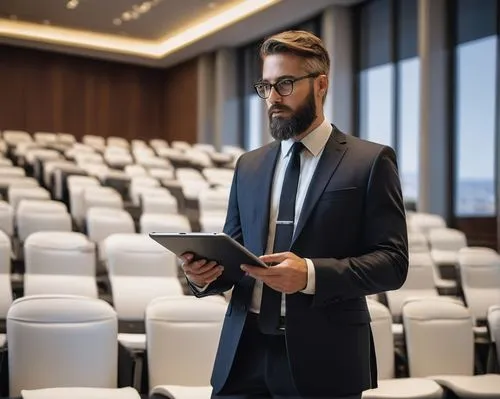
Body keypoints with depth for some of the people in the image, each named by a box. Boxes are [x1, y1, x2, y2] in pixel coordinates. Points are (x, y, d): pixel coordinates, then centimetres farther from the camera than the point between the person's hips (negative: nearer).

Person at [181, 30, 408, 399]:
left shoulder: (371, 161, -2)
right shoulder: (249, 165, 12)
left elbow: (393, 261, -8)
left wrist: (312, 274, -22)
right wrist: (206, 272, -7)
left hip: (322, 356, -4)